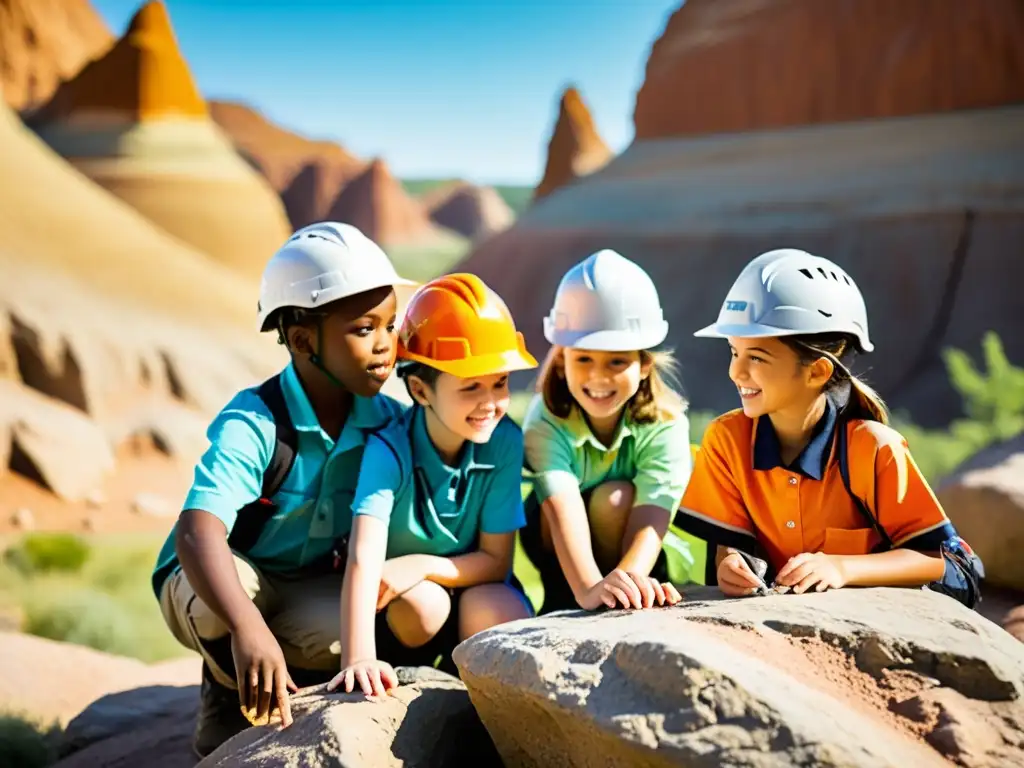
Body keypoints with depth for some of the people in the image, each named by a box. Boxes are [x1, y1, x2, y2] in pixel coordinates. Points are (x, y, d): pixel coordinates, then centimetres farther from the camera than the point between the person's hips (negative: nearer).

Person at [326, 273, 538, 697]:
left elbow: (496, 560, -13)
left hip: (472, 585, 2)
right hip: (401, 600, -1)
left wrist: (420, 565, -30)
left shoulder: (504, 442, -18)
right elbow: (363, 560, -39)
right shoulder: (389, 450, -26)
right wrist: (358, 658, -53)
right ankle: (400, 676, -3)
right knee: (423, 604, -33)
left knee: (503, 614, -29)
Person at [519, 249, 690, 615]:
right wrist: (587, 587, -64)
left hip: (628, 553, 0)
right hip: (560, 549, 0)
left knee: (616, 498, -31)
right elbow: (562, 509, -45)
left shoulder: (666, 422, -26)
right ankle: (561, 603, -12)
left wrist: (627, 579, -61)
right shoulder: (546, 422, -29)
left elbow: (652, 516, -39)